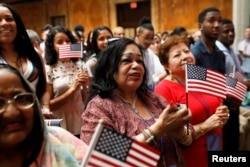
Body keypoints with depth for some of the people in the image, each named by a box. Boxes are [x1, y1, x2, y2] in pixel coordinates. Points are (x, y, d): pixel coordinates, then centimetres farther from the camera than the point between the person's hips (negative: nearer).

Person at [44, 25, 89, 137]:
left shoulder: (80, 65, 1)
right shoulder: (48, 69, -9)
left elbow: (85, 99, 7)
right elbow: (48, 105, -10)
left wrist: (85, 86, -13)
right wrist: (72, 89, -18)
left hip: (81, 125, 3)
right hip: (60, 128, -3)